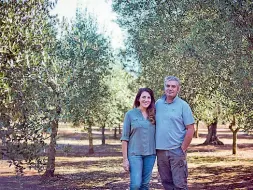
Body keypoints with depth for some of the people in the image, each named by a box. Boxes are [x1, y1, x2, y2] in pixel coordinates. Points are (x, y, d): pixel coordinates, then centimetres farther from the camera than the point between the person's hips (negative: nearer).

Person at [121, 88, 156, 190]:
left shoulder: (153, 115, 8)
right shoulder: (130, 114, -2)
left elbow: (156, 134, 11)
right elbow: (125, 137, -3)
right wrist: (125, 158, -7)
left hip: (150, 154, 3)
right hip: (135, 154, -3)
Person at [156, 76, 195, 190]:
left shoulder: (183, 105, -3)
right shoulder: (158, 104, 8)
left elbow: (190, 130, -5)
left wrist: (183, 149, -8)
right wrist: (154, 146, 7)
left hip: (176, 151, -4)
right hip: (160, 151, 4)